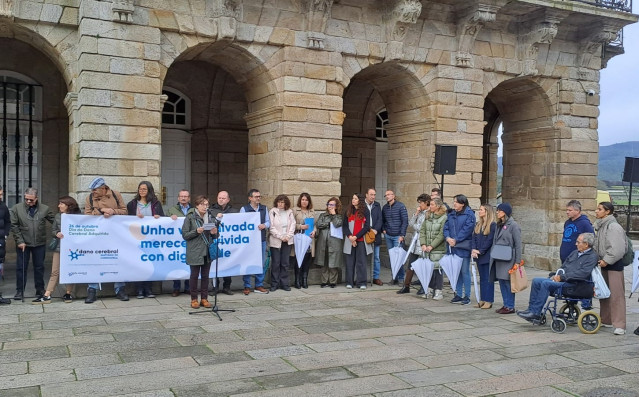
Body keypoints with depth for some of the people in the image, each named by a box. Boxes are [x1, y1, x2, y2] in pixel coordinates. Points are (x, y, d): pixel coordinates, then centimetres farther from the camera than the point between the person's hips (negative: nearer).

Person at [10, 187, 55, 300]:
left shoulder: (45, 209, 0)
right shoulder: (17, 208, -2)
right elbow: (14, 226, -2)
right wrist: (19, 241, -7)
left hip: (40, 244, 1)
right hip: (23, 243, -1)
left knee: (39, 267, 9)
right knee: (21, 268, 5)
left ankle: (40, 290, 20)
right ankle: (19, 291, 15)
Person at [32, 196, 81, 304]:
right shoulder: (58, 216, 8)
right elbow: (53, 231, 14)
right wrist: (57, 233, -7)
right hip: (59, 248, 3)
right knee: (55, 272, 2)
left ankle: (68, 294, 18)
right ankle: (46, 296, 2)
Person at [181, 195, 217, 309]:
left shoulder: (209, 217, 10)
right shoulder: (190, 218, -5)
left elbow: (214, 236, 16)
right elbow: (185, 235, -6)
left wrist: (214, 233, -7)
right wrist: (196, 231, -20)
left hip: (207, 252, 4)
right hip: (195, 252, -4)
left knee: (205, 276, 8)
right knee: (194, 275, 2)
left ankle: (204, 299, 16)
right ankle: (194, 299, 12)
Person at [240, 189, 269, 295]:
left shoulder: (264, 208, 13)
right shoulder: (244, 209, -1)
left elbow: (268, 222, 13)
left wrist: (264, 225, -8)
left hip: (262, 239, 4)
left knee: (261, 263, 7)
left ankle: (259, 285, 16)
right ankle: (247, 286, 7)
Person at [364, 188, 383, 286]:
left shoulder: (377, 205, 11)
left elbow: (380, 219, 5)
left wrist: (375, 230, -10)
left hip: (375, 234, 4)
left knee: (376, 257, 7)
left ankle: (376, 277, 14)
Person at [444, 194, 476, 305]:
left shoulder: (469, 214, -6)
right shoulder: (451, 214, 14)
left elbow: (467, 229, -14)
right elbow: (446, 227, 9)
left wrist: (456, 240, -17)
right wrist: (448, 238, -10)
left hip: (464, 247, -6)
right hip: (453, 247, 6)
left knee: (465, 271, -3)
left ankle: (467, 296, 6)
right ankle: (458, 295, 19)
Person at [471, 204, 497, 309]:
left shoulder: (493, 225, -10)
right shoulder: (478, 225, 13)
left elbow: (490, 240, -14)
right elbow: (474, 238, 8)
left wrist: (480, 251, -15)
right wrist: (473, 250, -7)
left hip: (488, 256, -7)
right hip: (478, 256, 7)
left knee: (488, 279, -1)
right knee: (482, 278, 12)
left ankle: (489, 301, 4)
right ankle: (482, 300, 17)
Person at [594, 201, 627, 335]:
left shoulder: (613, 226, -15)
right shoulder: (600, 226, 13)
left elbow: (618, 249, -21)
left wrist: (606, 260, -18)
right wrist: (598, 259, 9)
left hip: (614, 265, -9)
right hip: (604, 264, 9)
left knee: (616, 294, -7)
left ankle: (619, 325, -5)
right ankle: (606, 320, 25)